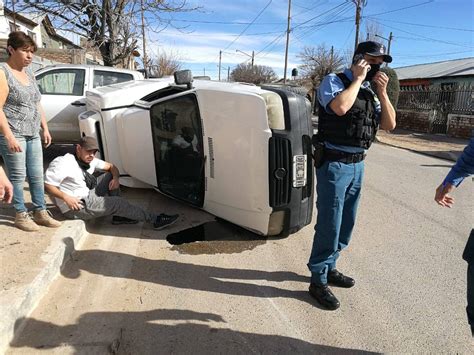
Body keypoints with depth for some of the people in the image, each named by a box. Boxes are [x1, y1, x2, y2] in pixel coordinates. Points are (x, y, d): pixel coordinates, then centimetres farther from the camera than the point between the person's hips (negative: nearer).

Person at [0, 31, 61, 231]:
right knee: (17, 176, 2)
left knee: (37, 176, 9)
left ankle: (40, 212, 19)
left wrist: (45, 129, 16)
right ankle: (21, 215, 13)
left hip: (33, 134, 7)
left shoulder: (29, 73, 14)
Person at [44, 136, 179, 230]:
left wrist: (115, 178, -9)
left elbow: (111, 167, 12)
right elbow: (47, 184, -22)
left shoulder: (90, 161, 4)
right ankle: (155, 220, -8)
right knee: (118, 202, -15)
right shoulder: (63, 163, -19)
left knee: (110, 176, 4)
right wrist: (66, 198, -31)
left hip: (87, 195, 9)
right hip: (76, 207, -9)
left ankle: (118, 216, 0)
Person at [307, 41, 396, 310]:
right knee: (329, 224, -3)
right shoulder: (334, 81, -5)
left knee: (346, 224, 16)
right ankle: (318, 280, 11)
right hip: (334, 164, -7)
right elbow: (340, 107, -27)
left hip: (357, 165, 8)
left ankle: (329, 267, 33)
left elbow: (389, 124, 9)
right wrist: (358, 79, -12)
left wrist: (382, 92, -2)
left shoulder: (370, 91, 14)